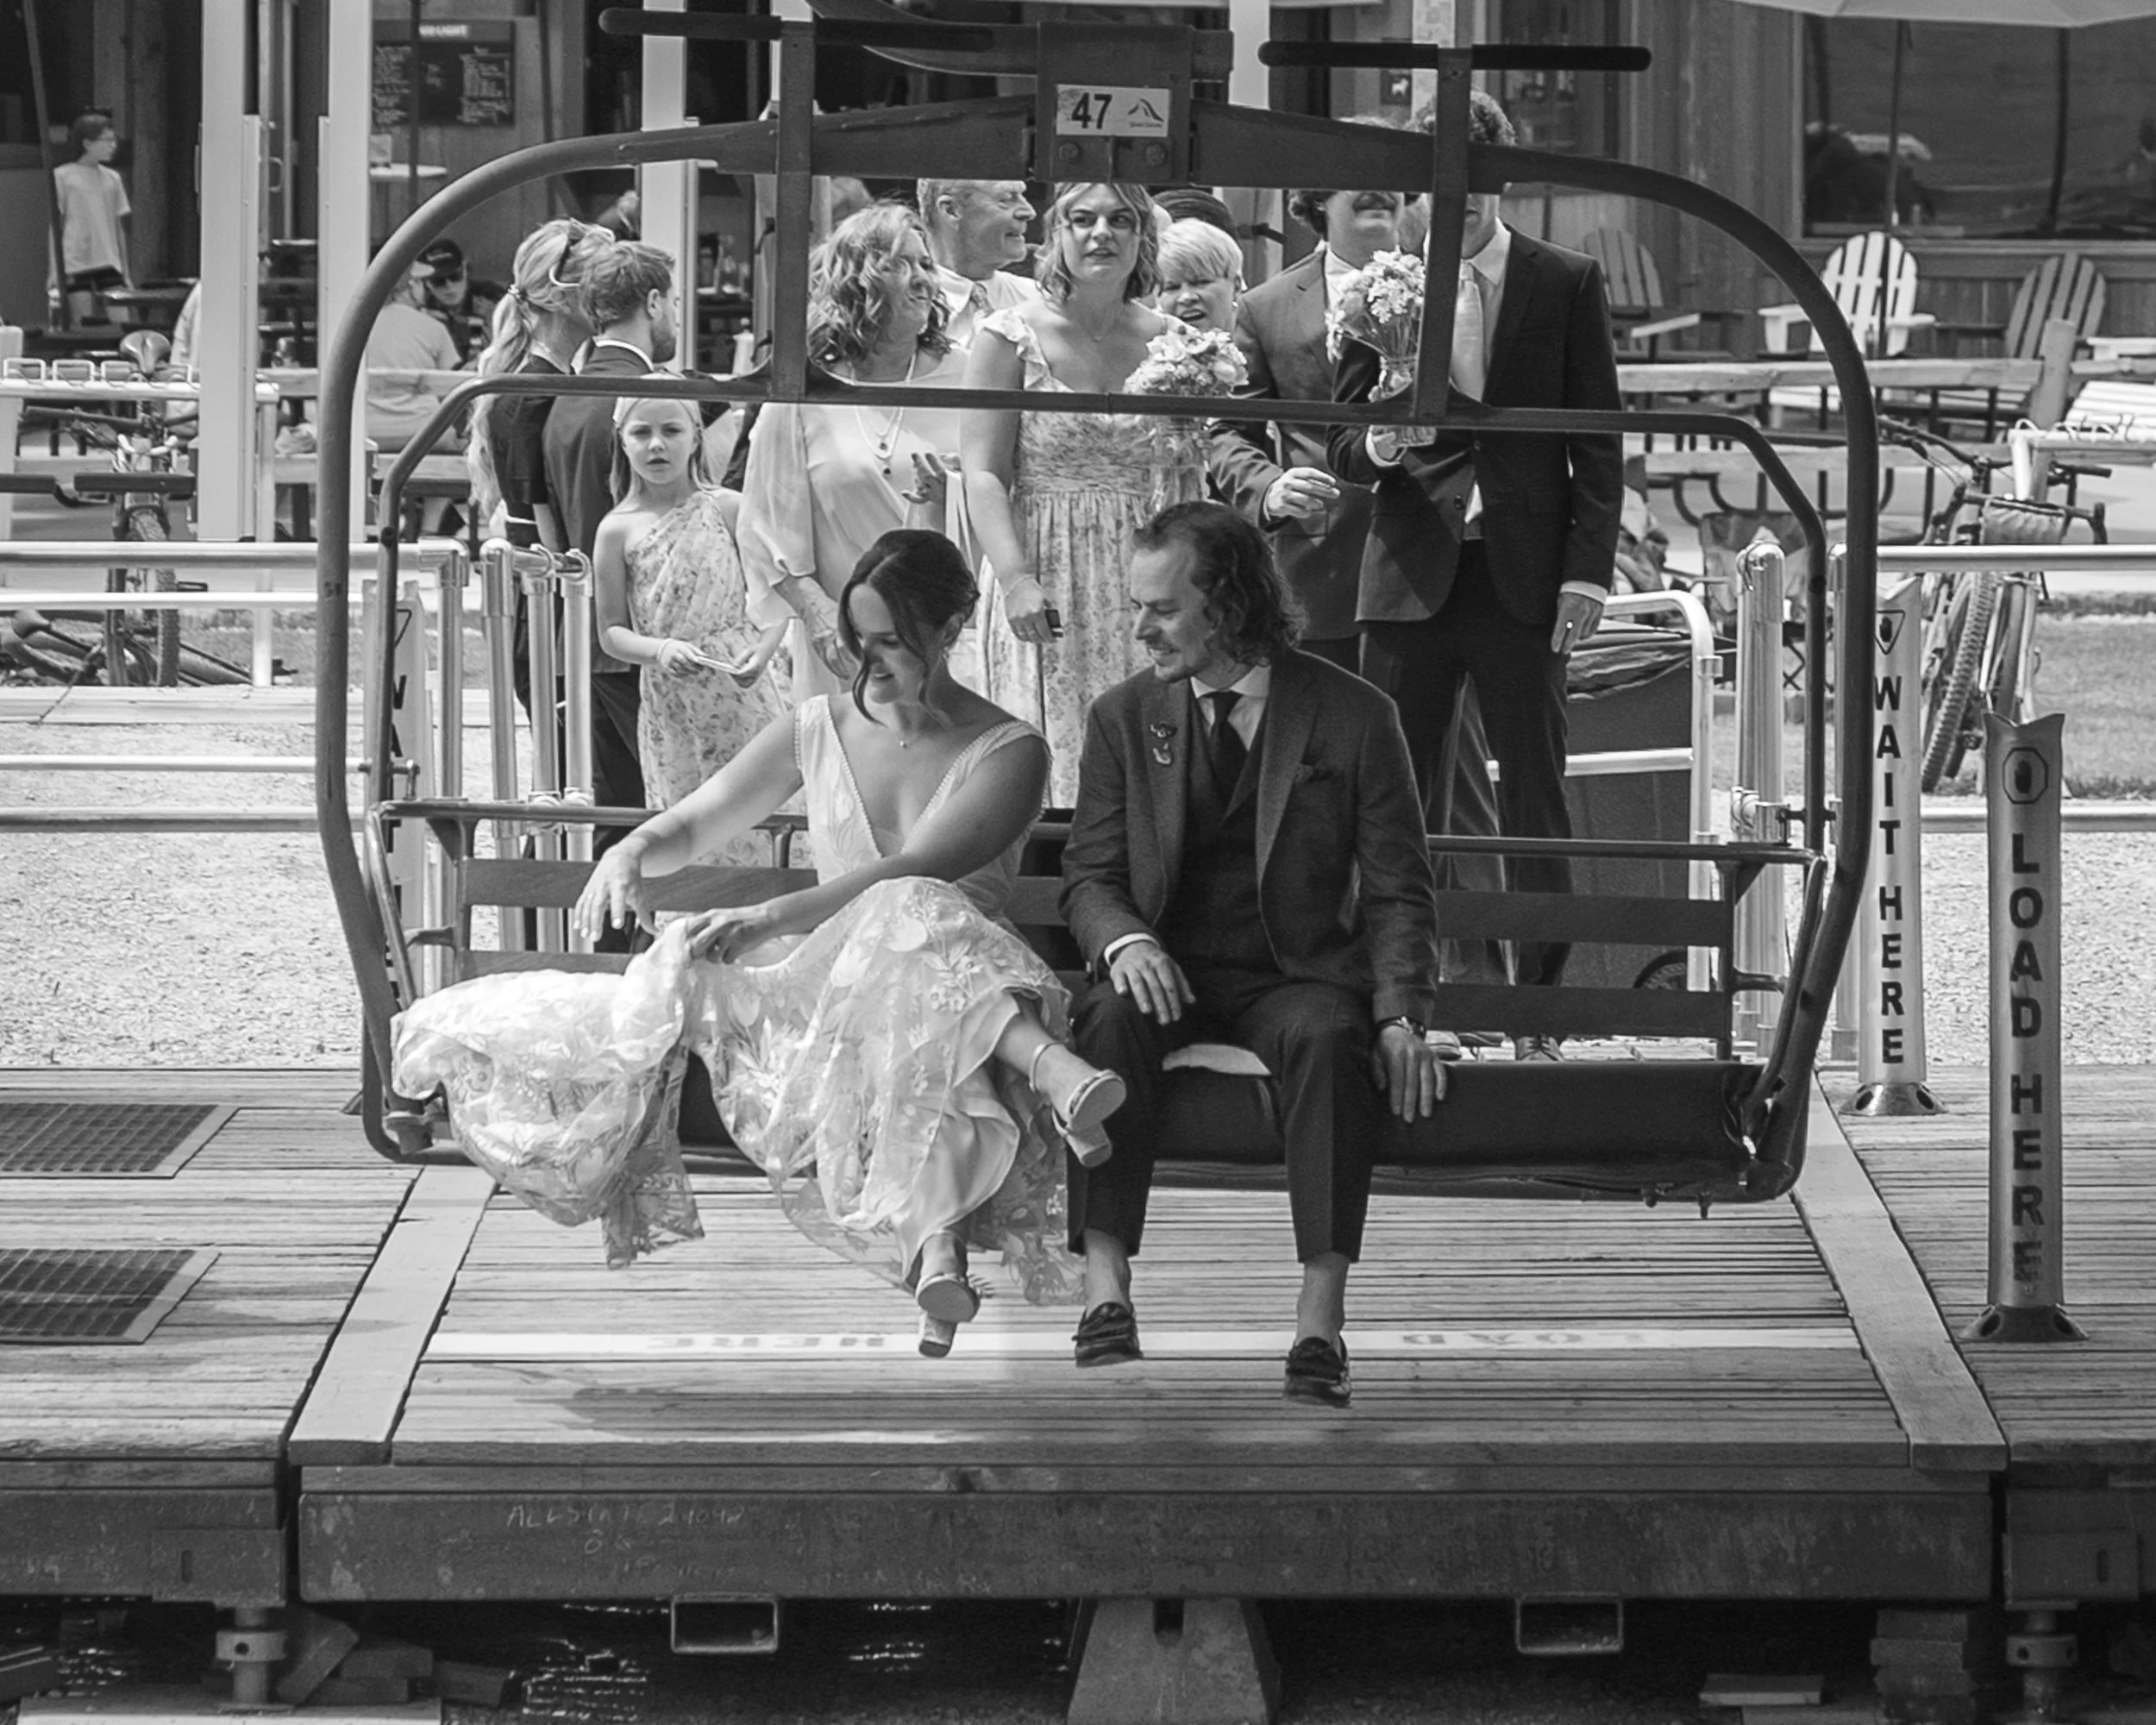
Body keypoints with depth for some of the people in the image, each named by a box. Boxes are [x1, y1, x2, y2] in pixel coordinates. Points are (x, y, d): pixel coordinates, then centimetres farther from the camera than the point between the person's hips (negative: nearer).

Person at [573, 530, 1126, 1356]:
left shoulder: (1008, 753, 1)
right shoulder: (818, 730, 16)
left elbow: (918, 869, -15)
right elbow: (691, 825, 24)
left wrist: (768, 918, -28)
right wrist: (629, 855, -3)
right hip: (829, 992, 3)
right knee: (914, 920, -33)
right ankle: (1046, 1065, -60)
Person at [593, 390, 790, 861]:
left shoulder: (726, 510, 1)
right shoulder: (618, 530, 1)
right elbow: (612, 631, 4)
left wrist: (762, 650, -16)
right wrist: (659, 650, -16)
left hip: (742, 691, 0)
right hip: (671, 709, 0)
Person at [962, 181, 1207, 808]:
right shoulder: (1011, 338, -1)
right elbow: (983, 474, -7)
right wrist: (1016, 579, -19)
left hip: (1148, 595, 3)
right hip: (1048, 591, -3)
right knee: (1054, 764, -4)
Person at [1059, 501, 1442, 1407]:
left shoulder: (1351, 716, 1)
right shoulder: (1125, 717, 9)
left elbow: (1398, 891, 2)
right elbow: (1090, 876, 8)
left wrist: (1399, 1015, -14)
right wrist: (1124, 939, -17)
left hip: (1297, 974, -2)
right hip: (1169, 973, 2)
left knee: (1329, 1038, -36)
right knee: (1111, 1021, -33)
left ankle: (1321, 1321, -39)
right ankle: (1105, 1290, -37)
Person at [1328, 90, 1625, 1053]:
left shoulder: (1567, 286, 4)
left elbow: (1598, 442, 4)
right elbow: (1342, 447, 7)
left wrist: (1588, 568, -5)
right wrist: (1381, 442, -17)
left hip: (1523, 574, -1)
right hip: (1410, 573, 1)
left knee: (1534, 795, 2)